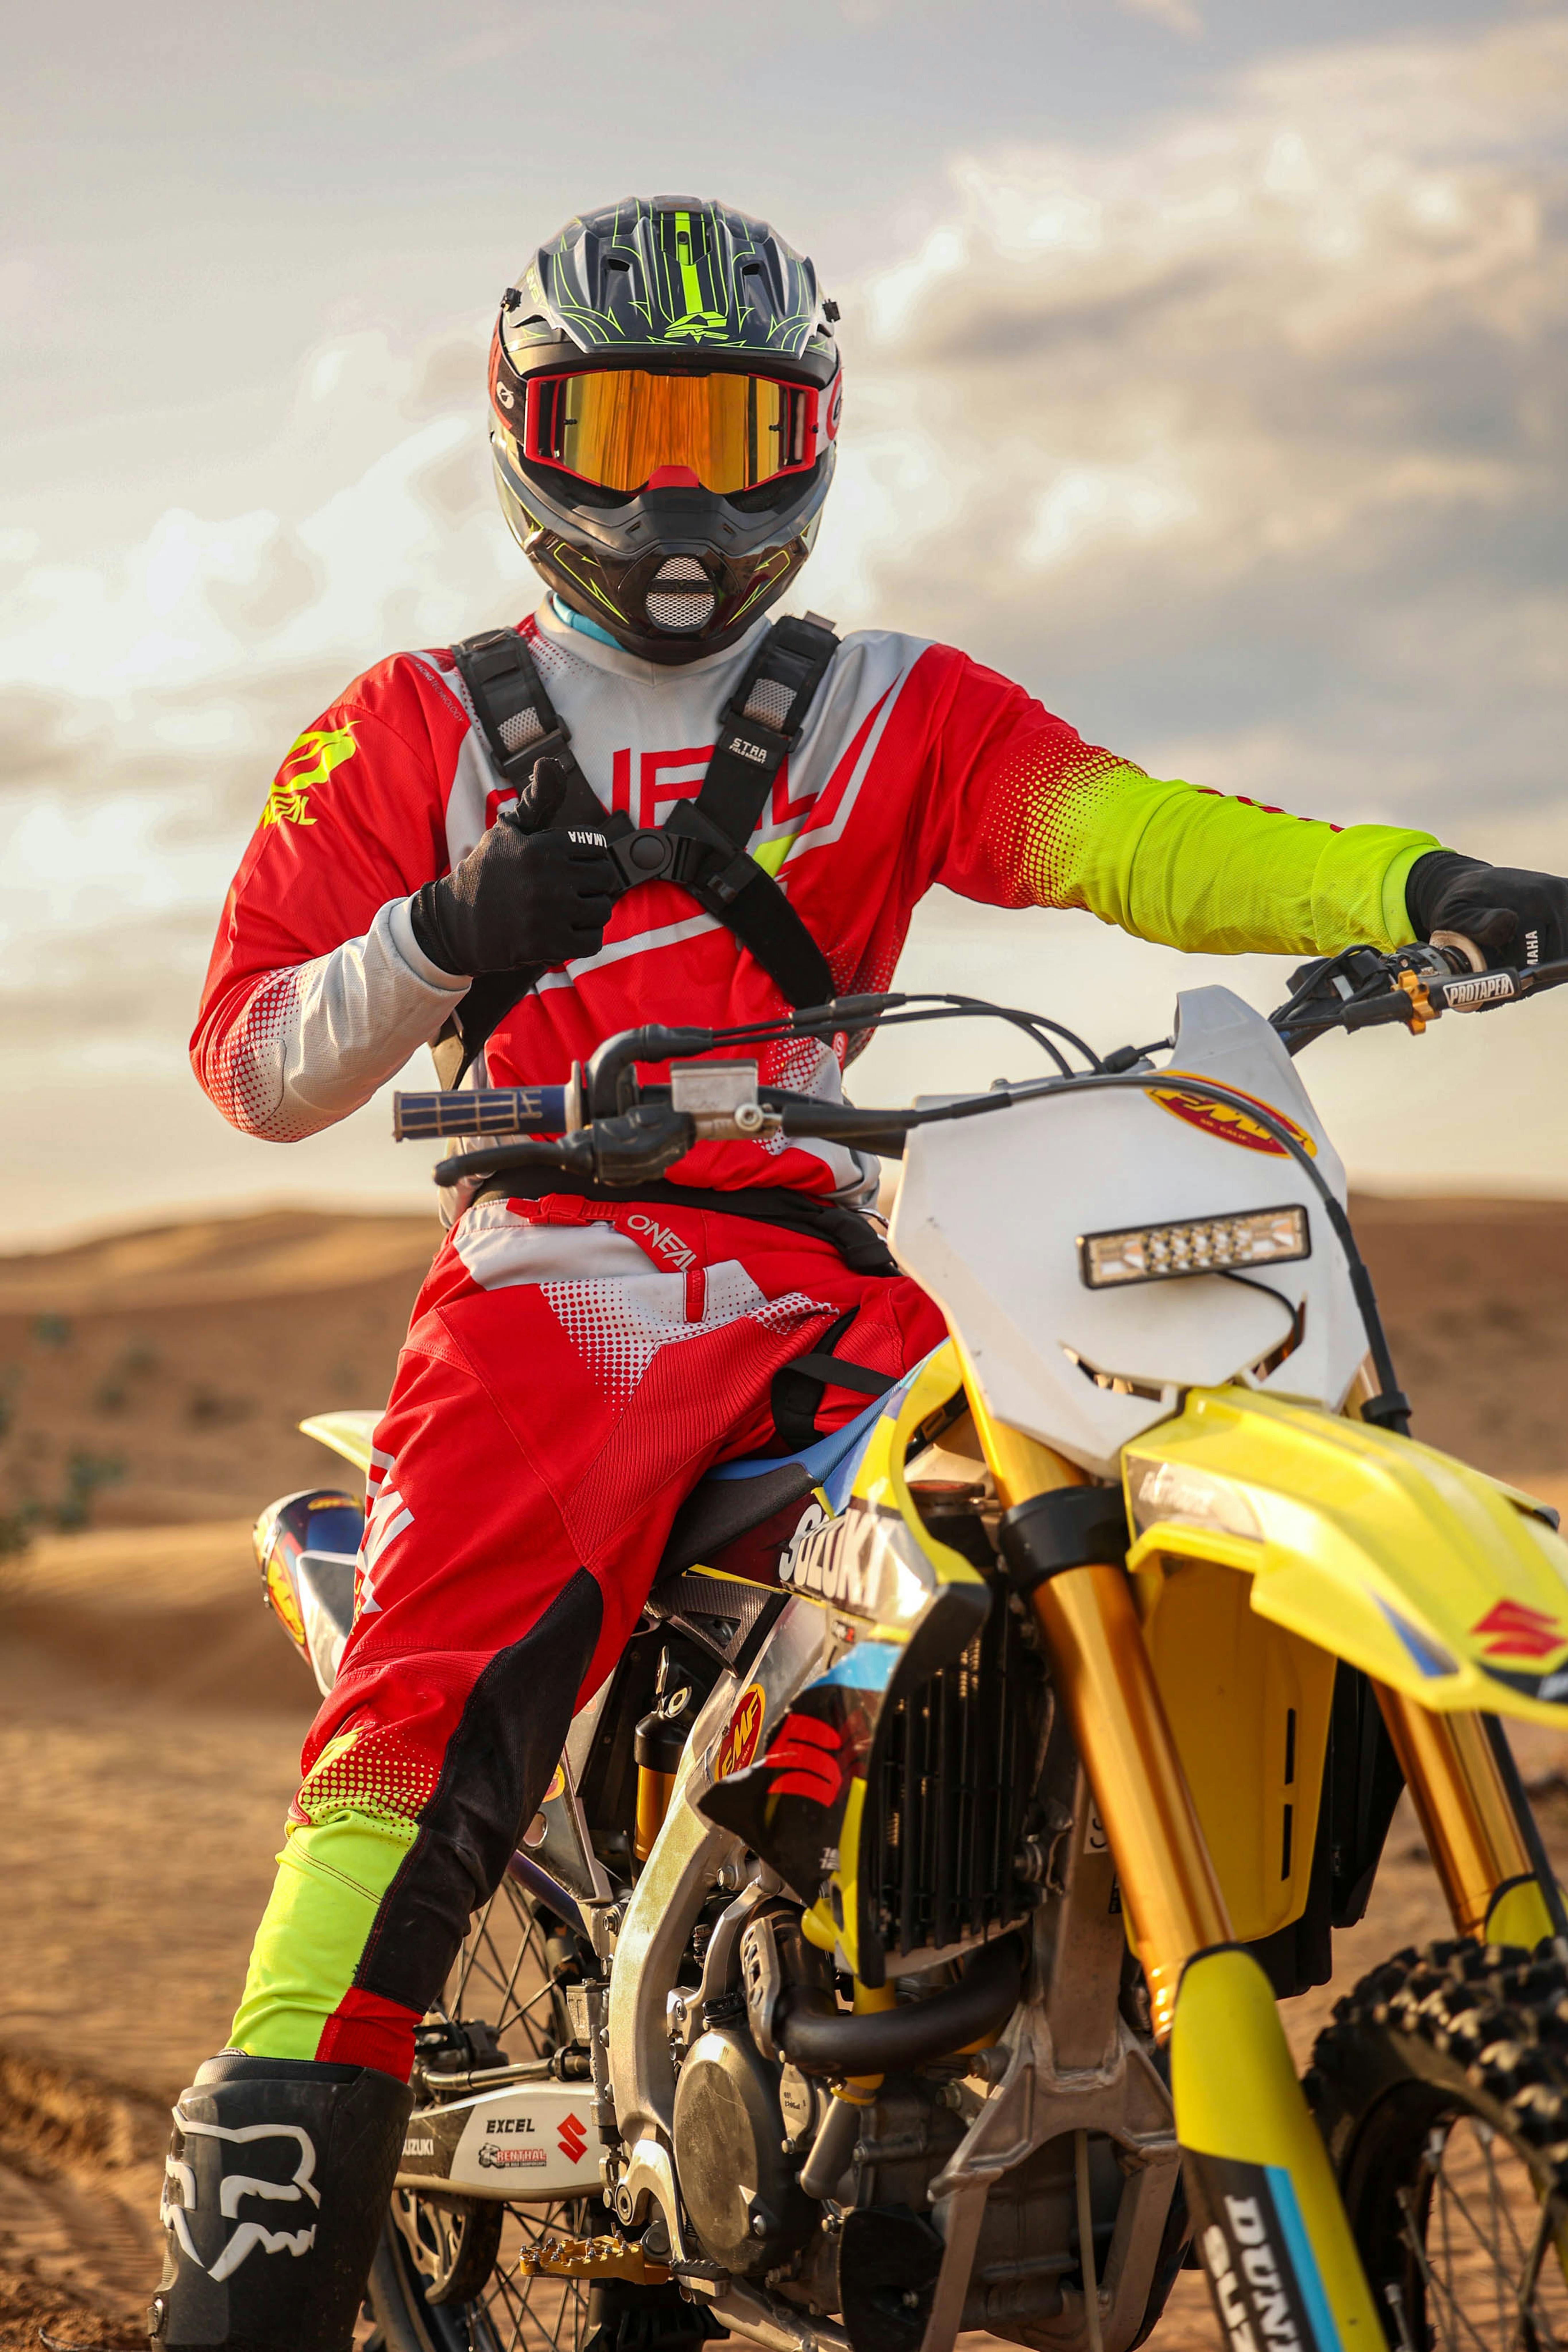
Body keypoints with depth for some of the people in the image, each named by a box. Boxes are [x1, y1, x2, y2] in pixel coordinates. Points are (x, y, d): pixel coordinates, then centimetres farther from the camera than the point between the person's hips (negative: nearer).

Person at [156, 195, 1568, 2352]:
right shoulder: (421, 728, 14)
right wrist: (449, 933, -12)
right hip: (553, 1282, -2)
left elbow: (1120, 836, -3)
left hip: (834, 1282, 2)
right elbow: (251, 1060, 8)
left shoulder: (894, 713, 16)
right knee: (420, 1743, -21)